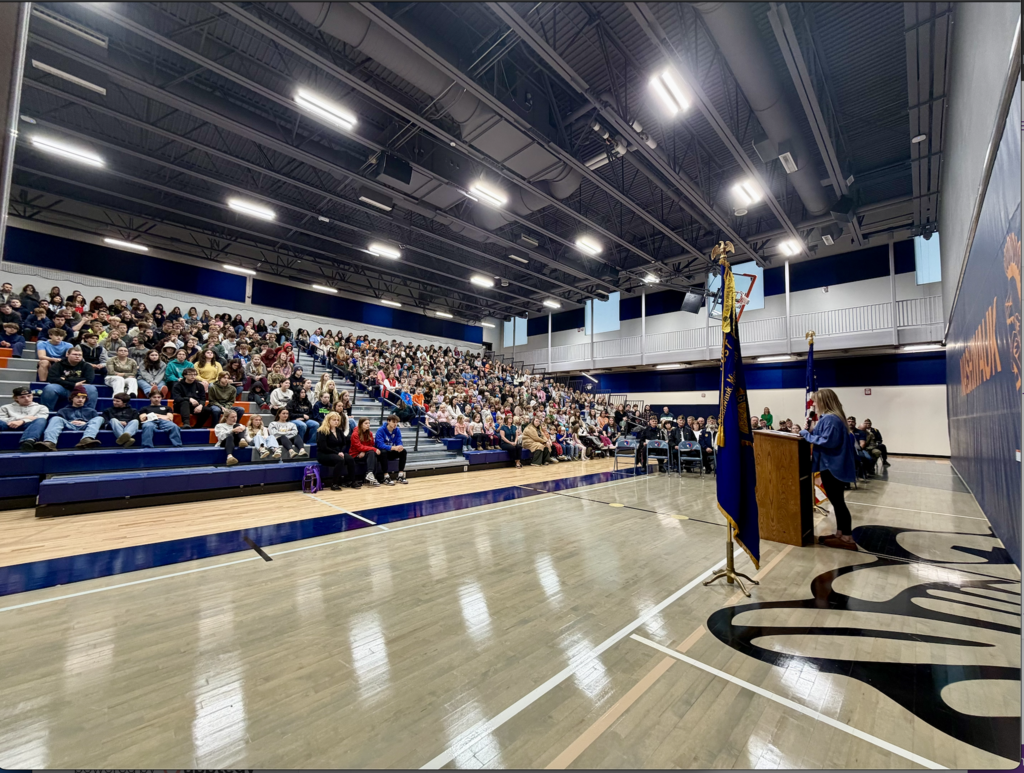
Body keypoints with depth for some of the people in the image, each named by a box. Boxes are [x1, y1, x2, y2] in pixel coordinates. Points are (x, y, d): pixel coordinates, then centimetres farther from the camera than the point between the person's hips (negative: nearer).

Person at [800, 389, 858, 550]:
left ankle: (847, 538, 8)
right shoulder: (829, 417, 12)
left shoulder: (830, 419, -20)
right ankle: (840, 533, 27)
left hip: (832, 466, -11)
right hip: (832, 465, 11)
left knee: (837, 501, -1)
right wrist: (811, 430, 3)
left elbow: (827, 441, -26)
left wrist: (807, 435, -17)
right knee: (836, 500, 17)